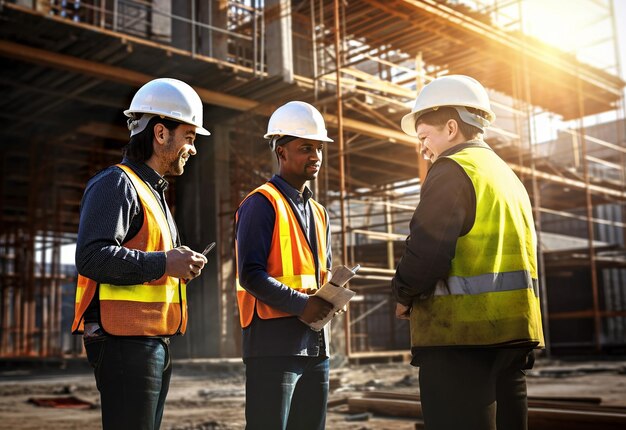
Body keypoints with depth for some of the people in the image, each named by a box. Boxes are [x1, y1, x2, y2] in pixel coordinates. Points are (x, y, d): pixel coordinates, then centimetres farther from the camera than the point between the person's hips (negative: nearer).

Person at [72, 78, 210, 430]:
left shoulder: (154, 191, 22)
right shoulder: (116, 184, -10)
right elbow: (92, 256, -23)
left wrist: (180, 265, 10)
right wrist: (163, 263, -20)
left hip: (155, 344, 10)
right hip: (126, 342, -10)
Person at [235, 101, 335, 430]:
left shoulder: (318, 212, 20)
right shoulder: (262, 203, -6)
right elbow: (250, 274, -15)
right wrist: (300, 304, -21)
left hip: (316, 344, 8)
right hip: (274, 342, -8)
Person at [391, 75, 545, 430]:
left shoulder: (453, 170, -7)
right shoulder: (509, 177, 21)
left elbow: (427, 251, -17)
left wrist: (404, 296, 0)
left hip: (461, 334, -9)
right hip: (512, 332, 9)